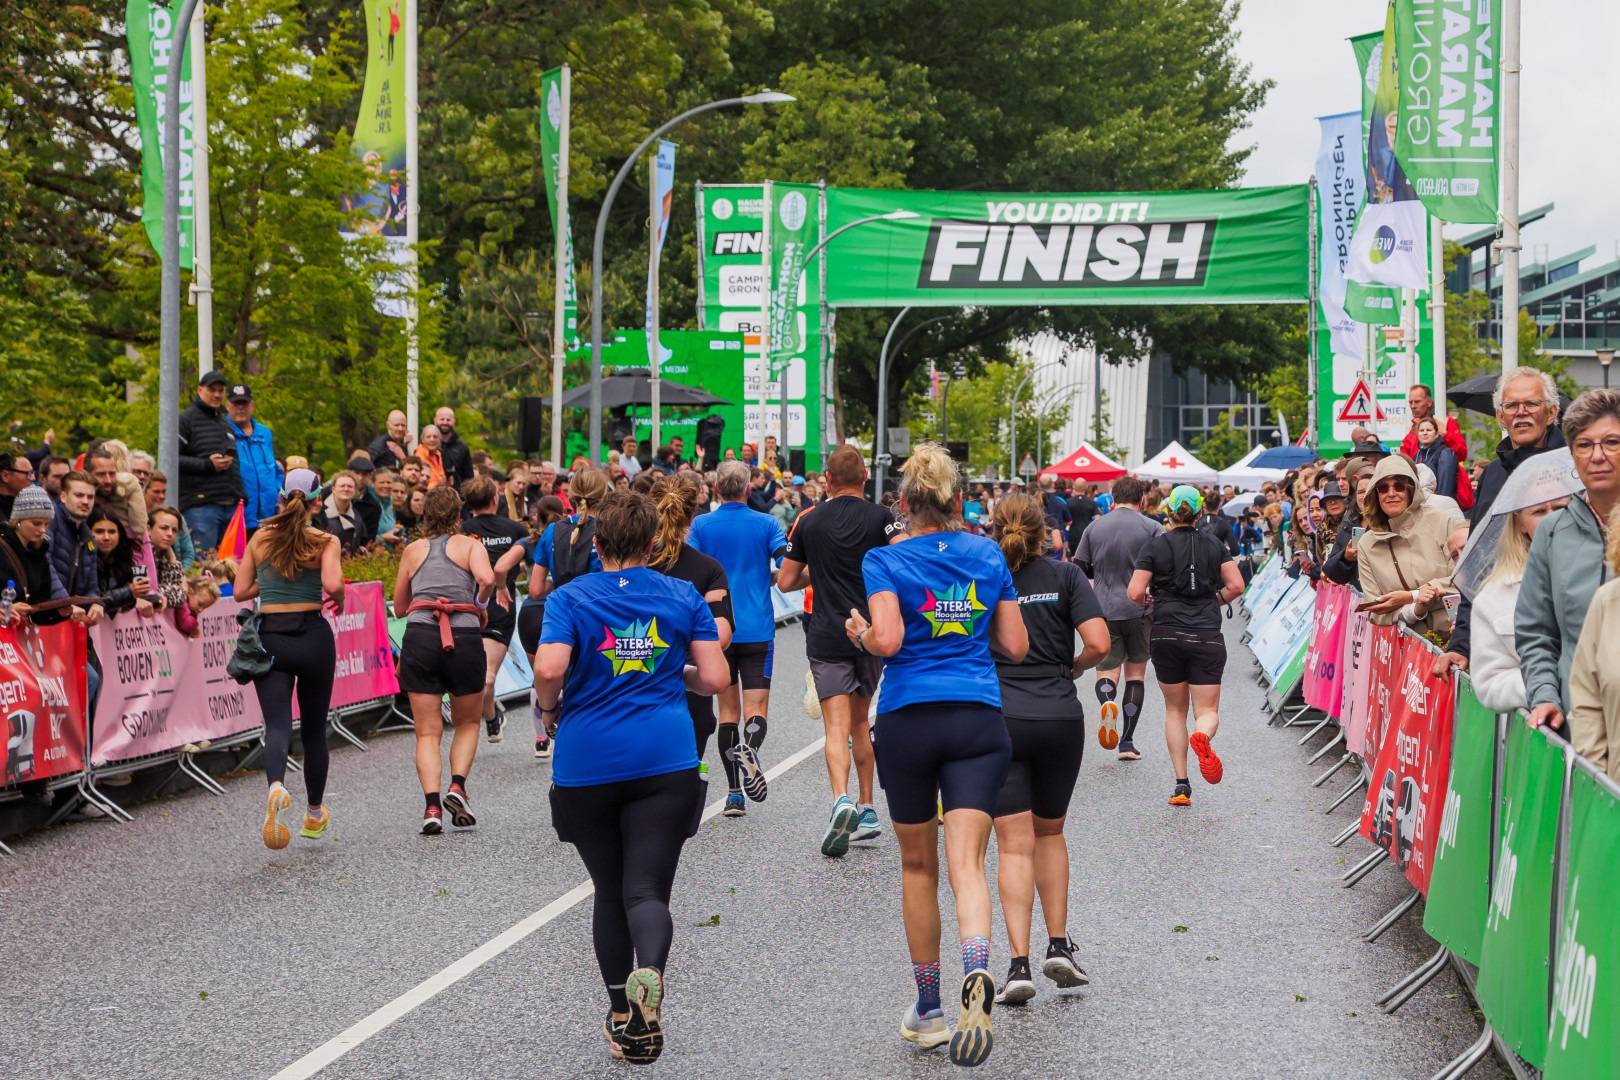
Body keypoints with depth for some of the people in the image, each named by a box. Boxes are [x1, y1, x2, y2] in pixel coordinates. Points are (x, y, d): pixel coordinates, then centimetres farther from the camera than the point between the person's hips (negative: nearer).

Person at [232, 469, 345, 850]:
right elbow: (332, 583, -22)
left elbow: (240, 591, 6)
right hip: (313, 636, -1)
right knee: (314, 728, 15)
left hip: (270, 637, 1)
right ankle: (314, 815, 27)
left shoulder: (260, 539, 5)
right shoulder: (325, 541, -5)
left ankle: (276, 787, -40)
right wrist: (339, 599, 0)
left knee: (277, 722, -7)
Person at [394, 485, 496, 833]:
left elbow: (399, 605, 22)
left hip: (420, 635, 1)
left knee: (427, 732, 5)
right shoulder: (470, 545, 8)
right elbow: (486, 579, -12)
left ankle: (432, 805, -11)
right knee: (467, 723, 19)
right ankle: (457, 786, -1)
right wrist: (480, 606, 6)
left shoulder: (413, 550, 16)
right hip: (465, 636, -1)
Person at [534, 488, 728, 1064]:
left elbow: (549, 669, -16)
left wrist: (551, 708, 4)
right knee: (647, 888, -4)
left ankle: (624, 1017, 20)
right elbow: (714, 678, 2)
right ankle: (649, 970, -35)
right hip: (666, 761, 0)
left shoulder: (570, 597, -1)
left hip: (586, 763, 0)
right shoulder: (684, 596, 5)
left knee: (610, 889, 15)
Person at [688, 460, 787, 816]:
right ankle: (750, 748, -33)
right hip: (758, 630, -1)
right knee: (756, 711, 1)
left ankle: (734, 792, 5)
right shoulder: (766, 524, 0)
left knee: (728, 711, 10)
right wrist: (767, 578, 10)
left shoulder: (700, 525, 0)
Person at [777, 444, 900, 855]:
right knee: (860, 720, 18)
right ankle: (867, 812, 21)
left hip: (827, 637, -1)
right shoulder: (881, 517, 0)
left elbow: (786, 582, 8)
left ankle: (841, 799, -33)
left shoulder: (809, 521, 4)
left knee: (837, 726, -7)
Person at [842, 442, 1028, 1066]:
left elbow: (887, 640, -16)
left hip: (908, 722, -1)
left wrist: (858, 633, 5)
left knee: (918, 866, 14)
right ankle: (976, 974, -36)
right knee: (966, 863, -7)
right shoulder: (989, 555, 8)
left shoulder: (884, 560, -3)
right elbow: (1015, 646, 10)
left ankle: (928, 1010, 23)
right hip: (979, 721, 1)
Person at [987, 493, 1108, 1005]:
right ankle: (1059, 945, 17)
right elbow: (1098, 643, -9)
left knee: (1015, 845, -1)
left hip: (997, 719, -1)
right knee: (1050, 833, 20)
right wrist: (1072, 667, 10)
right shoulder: (1066, 575, 1)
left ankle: (1019, 963, -9)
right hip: (1060, 718, 1)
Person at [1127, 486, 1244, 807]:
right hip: (1207, 636, 0)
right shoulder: (1213, 545, 5)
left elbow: (1136, 592, -9)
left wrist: (1148, 601, 13)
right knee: (1208, 711, 3)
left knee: (1175, 709, 14)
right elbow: (1236, 586, 0)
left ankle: (1181, 784, 8)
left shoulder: (1156, 545, -2)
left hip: (1167, 634, 0)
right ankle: (1202, 736, -34)